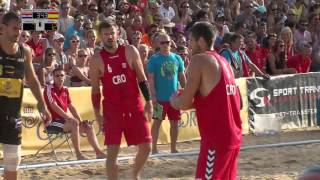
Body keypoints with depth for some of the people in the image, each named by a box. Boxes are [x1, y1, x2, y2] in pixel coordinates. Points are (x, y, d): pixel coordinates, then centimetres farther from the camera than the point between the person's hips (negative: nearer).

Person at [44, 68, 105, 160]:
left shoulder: (65, 90, 14)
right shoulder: (49, 89, -9)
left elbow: (71, 107, 15)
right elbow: (54, 106, -20)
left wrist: (80, 120, 3)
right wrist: (69, 118, -27)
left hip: (64, 120, 8)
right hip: (52, 121, -8)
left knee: (88, 127, 0)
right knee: (74, 123, -33)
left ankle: (98, 152, -2)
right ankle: (79, 155, -33)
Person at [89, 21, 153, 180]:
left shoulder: (130, 51, 0)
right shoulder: (97, 59, -3)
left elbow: (142, 78, 4)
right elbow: (95, 89, 3)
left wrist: (148, 102, -1)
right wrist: (97, 114, 0)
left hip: (135, 106, 2)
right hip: (112, 109, -2)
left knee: (146, 147, 3)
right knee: (112, 151, -7)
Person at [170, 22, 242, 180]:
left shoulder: (199, 60, -8)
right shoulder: (223, 61, 16)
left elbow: (185, 103, -11)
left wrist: (174, 100, 10)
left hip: (216, 139, -9)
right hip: (232, 137, 9)